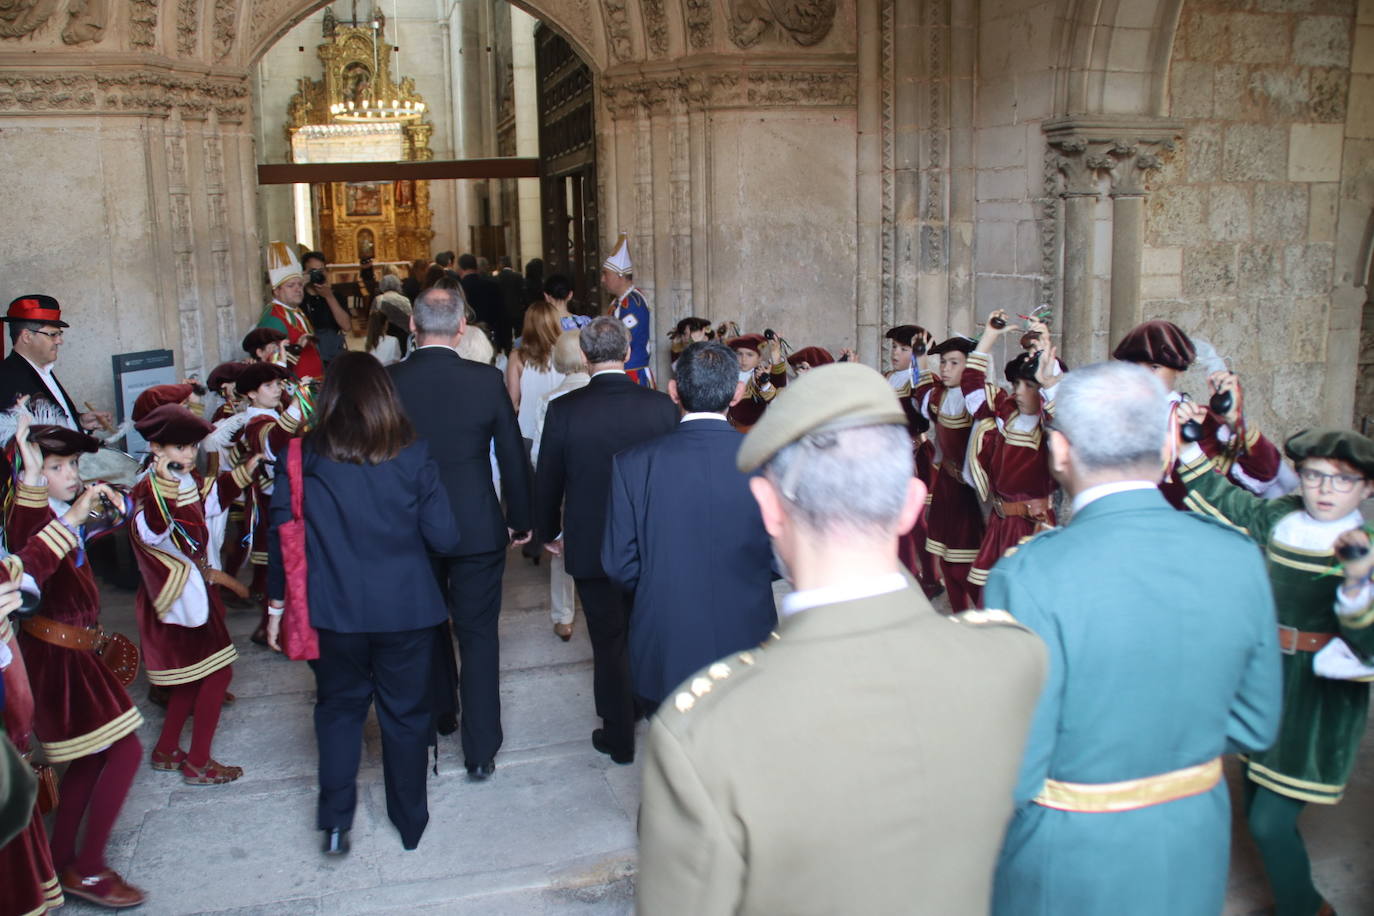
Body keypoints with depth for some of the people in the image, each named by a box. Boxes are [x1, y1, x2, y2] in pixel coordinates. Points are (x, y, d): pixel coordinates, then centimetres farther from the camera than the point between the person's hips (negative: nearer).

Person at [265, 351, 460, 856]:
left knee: (339, 707, 20)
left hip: (333, 610, 0)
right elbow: (445, 538, -8)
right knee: (405, 712, 15)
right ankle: (410, 822, 28)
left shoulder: (303, 456, -7)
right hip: (405, 607, 0)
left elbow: (281, 535, -2)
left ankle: (335, 820, 15)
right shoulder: (412, 453, -8)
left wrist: (277, 603, 11)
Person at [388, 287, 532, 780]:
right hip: (478, 529, -1)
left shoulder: (387, 381, -10)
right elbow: (513, 457, -4)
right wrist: (520, 521, 9)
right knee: (478, 637, 8)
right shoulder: (486, 381, -11)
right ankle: (481, 751, 13)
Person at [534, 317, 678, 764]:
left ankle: (619, 738, 21)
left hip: (591, 546, -2)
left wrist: (549, 532, 12)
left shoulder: (563, 410, -15)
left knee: (608, 641, 10)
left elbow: (547, 480, -5)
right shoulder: (661, 405, -11)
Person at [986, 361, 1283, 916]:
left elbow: (1011, 777, -24)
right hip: (1190, 868, 4)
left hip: (1063, 871, -4)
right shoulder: (1239, 559, -11)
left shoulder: (1029, 578, -28)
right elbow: (1253, 729, 1)